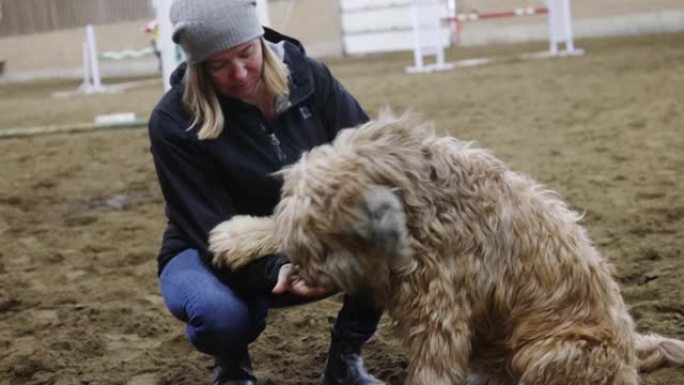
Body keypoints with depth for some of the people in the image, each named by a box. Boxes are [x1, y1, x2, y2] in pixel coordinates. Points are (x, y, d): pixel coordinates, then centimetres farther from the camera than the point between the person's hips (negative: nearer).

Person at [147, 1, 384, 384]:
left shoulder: (306, 75, -13)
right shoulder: (175, 122, -23)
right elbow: (213, 230, -26)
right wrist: (276, 269, -44)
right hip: (217, 255, -3)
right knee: (220, 313, -38)